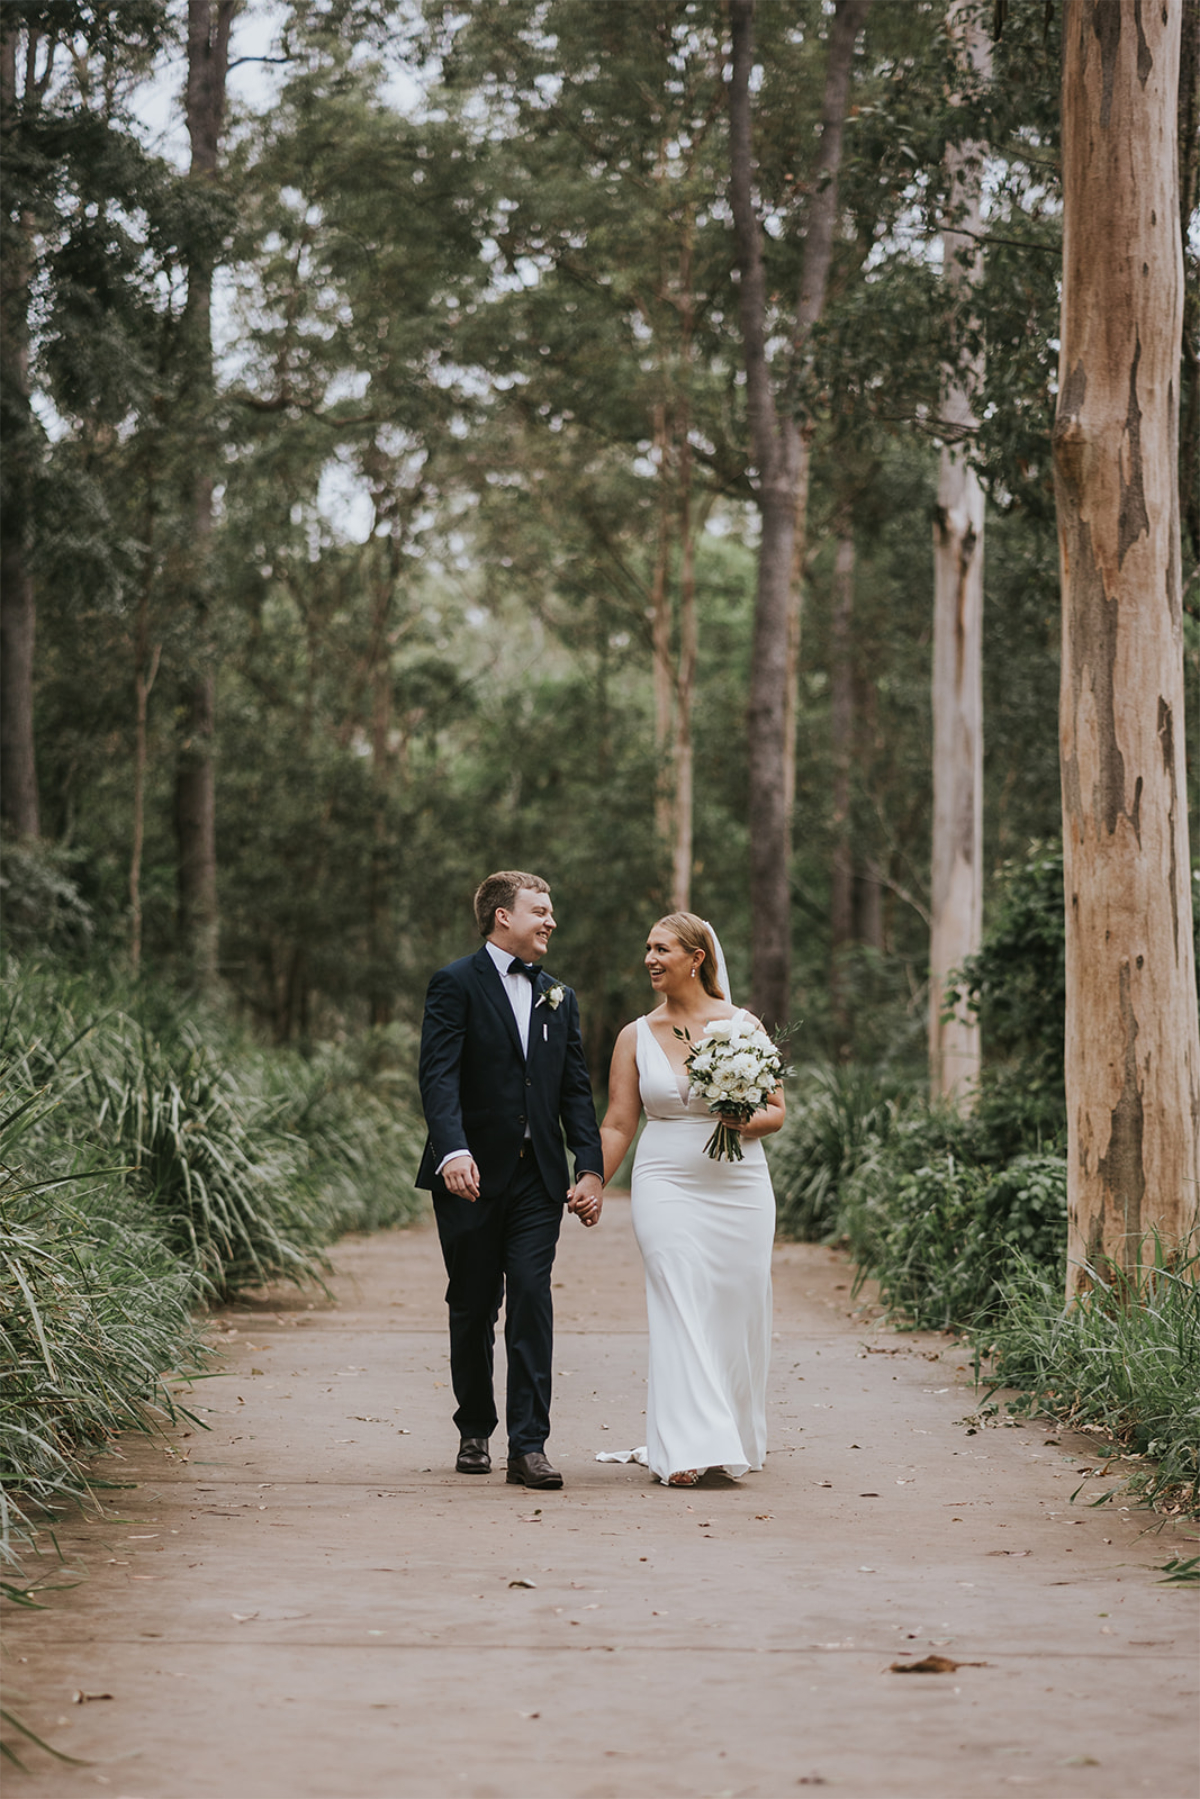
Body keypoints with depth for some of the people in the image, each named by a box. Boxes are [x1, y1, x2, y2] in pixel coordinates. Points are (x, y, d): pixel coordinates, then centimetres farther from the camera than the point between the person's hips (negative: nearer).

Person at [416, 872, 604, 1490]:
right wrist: (453, 1151, -31)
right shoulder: (455, 985, -3)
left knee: (532, 1301, -8)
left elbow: (576, 1090, 13)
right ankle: (475, 1432, 24)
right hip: (472, 1176, -3)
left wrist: (590, 1168, 1)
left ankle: (528, 1445, -10)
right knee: (473, 1309, 7)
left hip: (538, 1177, 3)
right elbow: (439, 1076, -15)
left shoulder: (558, 997, 15)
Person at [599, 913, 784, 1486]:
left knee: (737, 1311, 3)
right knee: (680, 1311, -11)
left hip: (739, 1189, 0)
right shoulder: (636, 1037, 6)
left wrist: (746, 1122, -15)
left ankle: (735, 1439, 19)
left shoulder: (742, 1025, 3)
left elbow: (776, 1110, 6)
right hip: (666, 1188, 0)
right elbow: (617, 1125, 7)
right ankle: (687, 1450, -14)